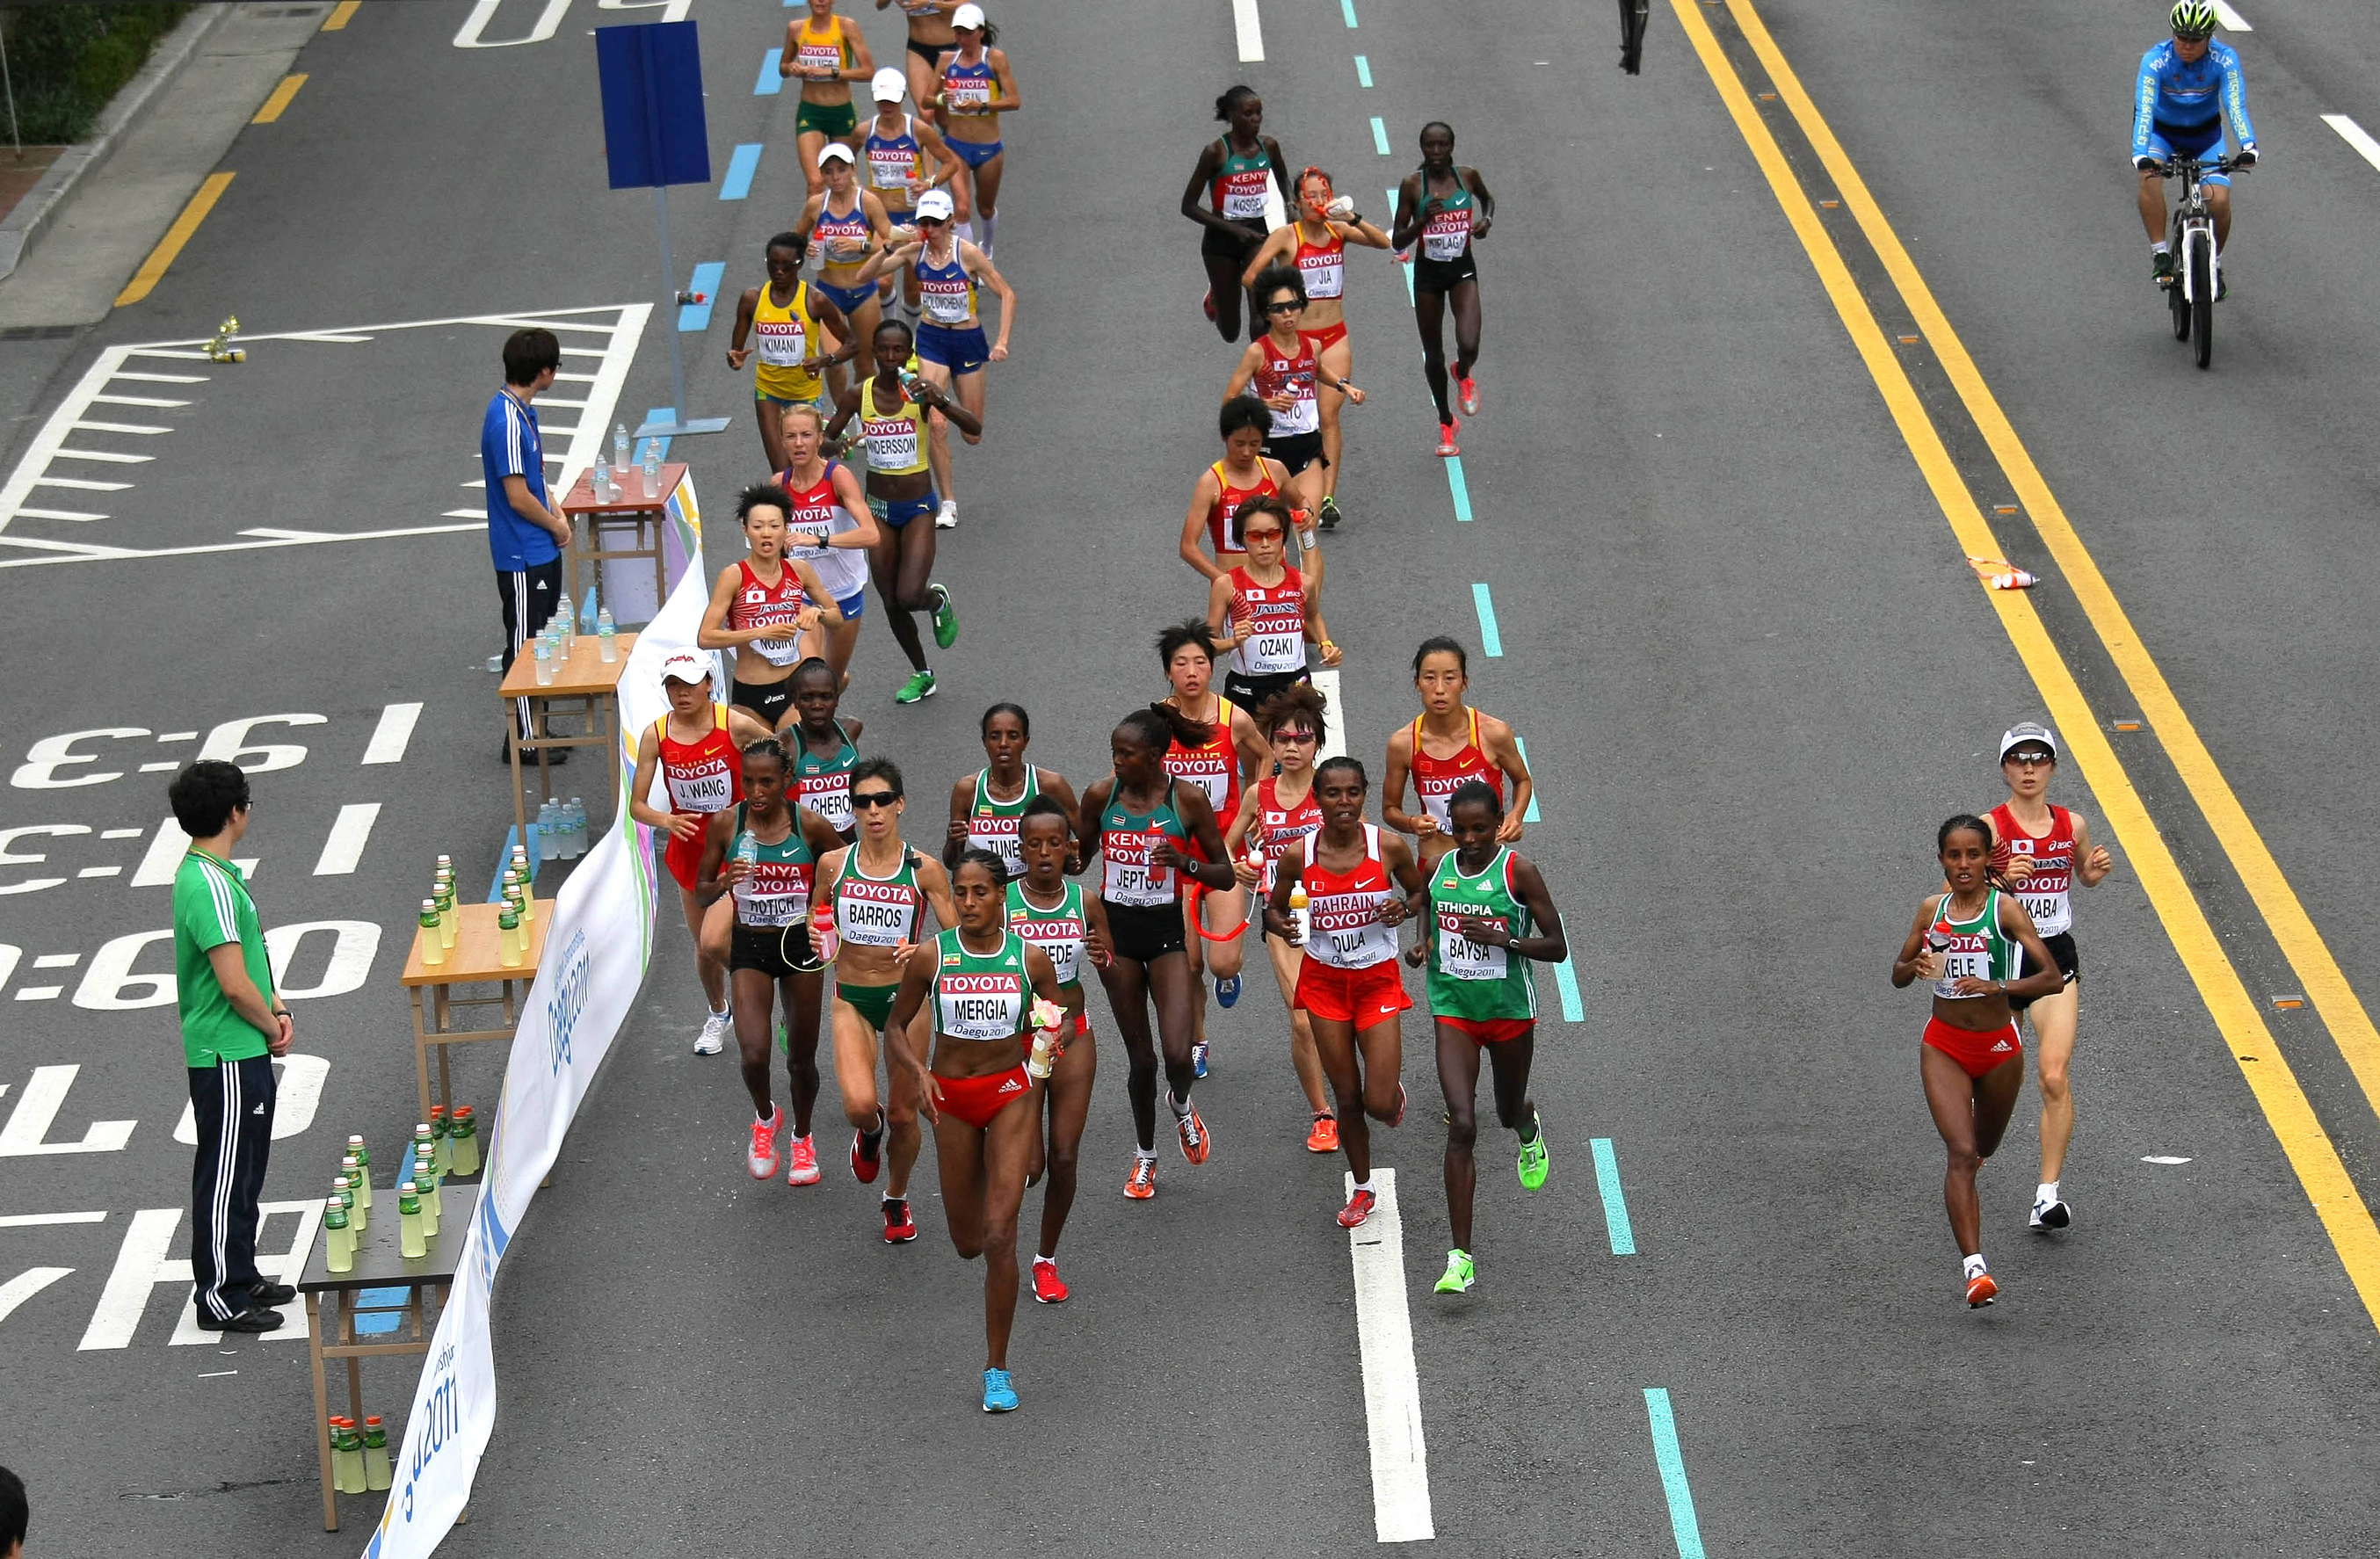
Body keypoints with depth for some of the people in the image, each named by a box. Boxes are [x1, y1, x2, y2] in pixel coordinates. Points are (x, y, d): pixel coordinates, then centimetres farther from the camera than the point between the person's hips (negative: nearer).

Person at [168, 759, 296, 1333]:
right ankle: (220, 1296, 6)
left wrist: (276, 1007, 5)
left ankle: (241, 1276, 30)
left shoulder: (217, 874, 9)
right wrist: (272, 1026, -9)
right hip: (227, 1057, -10)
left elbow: (250, 957, 19)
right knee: (225, 1175, -1)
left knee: (245, 1171, 19)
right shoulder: (210, 886, -24)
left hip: (244, 1053, 10)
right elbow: (234, 983, -26)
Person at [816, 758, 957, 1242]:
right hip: (852, 998, 1)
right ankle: (869, 1131, 19)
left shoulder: (924, 870, -8)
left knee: (903, 1113, 6)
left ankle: (897, 1201, 33)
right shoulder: (833, 864, -3)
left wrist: (923, 952, -26)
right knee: (859, 1104, -20)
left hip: (905, 995, 0)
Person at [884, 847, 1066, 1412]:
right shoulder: (931, 957, -7)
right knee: (967, 1243, 11)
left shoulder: (1030, 958, -7)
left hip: (1012, 1094, -2)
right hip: (951, 1099, 2)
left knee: (999, 1237, -13)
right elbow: (896, 1026, 4)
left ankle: (997, 1370, -3)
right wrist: (918, 1072, -15)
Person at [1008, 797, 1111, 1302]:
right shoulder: (1002, 903, -9)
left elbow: (1114, 968, 8)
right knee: (1030, 1163, -6)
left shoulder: (1085, 902, -2)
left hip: (1073, 1036, 2)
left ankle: (1047, 1259, 20)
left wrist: (1103, 957, -15)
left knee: (1065, 1157, 2)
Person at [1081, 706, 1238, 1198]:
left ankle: (1181, 1105, 23)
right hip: (1115, 929, 2)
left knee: (1178, 1054, -13)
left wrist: (1183, 861, -20)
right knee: (1140, 1056, 8)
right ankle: (1145, 1154, 28)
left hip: (1167, 931, -2)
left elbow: (1226, 875, -3)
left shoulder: (1188, 799, -9)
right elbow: (1078, 857, 13)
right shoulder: (1101, 795, -2)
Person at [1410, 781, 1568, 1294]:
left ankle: (1529, 1127, 63)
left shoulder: (1519, 871, -12)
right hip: (1453, 1010, 2)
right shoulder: (1439, 868, 0)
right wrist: (1424, 947, -3)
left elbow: (1557, 947, -10)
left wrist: (1504, 940, -25)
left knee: (1509, 1112, 20)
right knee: (1462, 1125, -12)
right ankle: (1460, 1258, -13)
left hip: (1510, 1010, -2)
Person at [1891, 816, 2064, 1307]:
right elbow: (1897, 975, 13)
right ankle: (1973, 1266, -21)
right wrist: (1916, 967, -11)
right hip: (1943, 1045, 1)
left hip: (1998, 1045, -1)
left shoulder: (2005, 909, -10)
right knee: (1962, 1152, -15)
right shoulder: (1932, 910, 1)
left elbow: (2052, 977, -17)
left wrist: (1996, 987, -31)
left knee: (1983, 1146, 20)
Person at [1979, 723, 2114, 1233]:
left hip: (2055, 958, 1)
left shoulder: (2072, 825, 3)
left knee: (2054, 1076, -14)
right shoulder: (1990, 827, -9)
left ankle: (2049, 1193, -13)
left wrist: (2098, 870, 0)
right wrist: (2000, 881, -32)